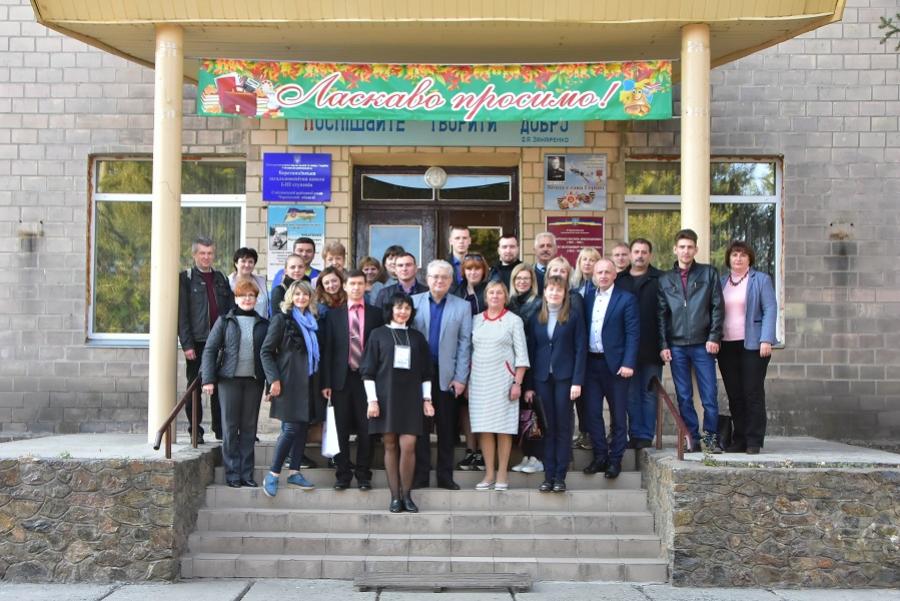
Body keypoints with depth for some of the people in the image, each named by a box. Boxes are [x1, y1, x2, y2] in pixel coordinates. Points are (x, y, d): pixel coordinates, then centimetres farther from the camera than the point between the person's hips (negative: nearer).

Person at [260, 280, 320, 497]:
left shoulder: (312, 321, 16)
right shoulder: (282, 318, -3)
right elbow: (266, 351, -5)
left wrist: (321, 383, 13)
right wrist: (274, 379, -14)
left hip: (308, 382, 6)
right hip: (289, 381, -6)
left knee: (303, 426, 6)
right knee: (291, 428, -10)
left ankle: (295, 472, 14)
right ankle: (272, 475, -1)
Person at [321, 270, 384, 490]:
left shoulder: (376, 314, 6)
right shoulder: (334, 315, 8)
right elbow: (328, 350, 5)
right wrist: (326, 382, -2)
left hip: (366, 378, 0)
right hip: (341, 378, 1)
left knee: (366, 429, 1)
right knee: (342, 429, 4)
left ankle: (363, 475, 11)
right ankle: (343, 475, 13)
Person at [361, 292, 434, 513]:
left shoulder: (417, 337, 12)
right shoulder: (378, 335, 5)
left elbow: (425, 372, 14)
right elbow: (368, 371, 2)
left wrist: (427, 399, 7)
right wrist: (372, 399, -5)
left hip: (410, 397, 1)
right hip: (386, 396, -1)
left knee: (408, 445, -9)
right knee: (390, 446, 0)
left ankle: (406, 495, 2)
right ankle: (395, 496, 6)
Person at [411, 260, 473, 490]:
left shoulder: (462, 307, 6)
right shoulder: (414, 302, 5)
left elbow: (464, 343, 2)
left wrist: (461, 378, -4)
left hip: (447, 375, 0)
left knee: (447, 428, 5)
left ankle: (445, 475, 13)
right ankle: (420, 475, 9)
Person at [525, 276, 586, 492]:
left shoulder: (574, 316, 1)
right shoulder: (535, 318, 9)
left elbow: (581, 349, -2)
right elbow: (530, 351, 9)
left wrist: (577, 381, -10)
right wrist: (529, 385, 3)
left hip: (564, 377, -2)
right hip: (542, 378, 3)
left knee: (563, 427, 1)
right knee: (547, 427, 4)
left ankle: (560, 476, 5)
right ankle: (548, 475, 9)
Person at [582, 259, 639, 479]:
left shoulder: (626, 299, -2)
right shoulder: (588, 298, 11)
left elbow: (632, 333, -6)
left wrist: (628, 364, -14)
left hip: (615, 364, -4)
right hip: (591, 363, 4)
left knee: (618, 414, 4)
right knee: (592, 412, 5)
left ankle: (615, 459, 13)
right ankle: (600, 456, 17)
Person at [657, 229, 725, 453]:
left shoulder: (709, 273, 6)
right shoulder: (665, 279, 11)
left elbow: (718, 307, 2)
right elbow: (661, 314, 8)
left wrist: (714, 337, -6)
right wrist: (663, 345, 0)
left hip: (702, 344, -2)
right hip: (676, 346, 2)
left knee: (709, 395, -2)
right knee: (684, 397, 4)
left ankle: (710, 437, 8)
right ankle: (692, 438, 12)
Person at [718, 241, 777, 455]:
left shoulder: (761, 280, 4)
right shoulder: (721, 282, 15)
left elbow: (770, 310, -3)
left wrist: (766, 340, -13)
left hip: (752, 344, -4)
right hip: (726, 346, 4)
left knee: (753, 393, -4)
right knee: (734, 395, 4)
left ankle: (754, 441, 0)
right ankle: (739, 439, 10)